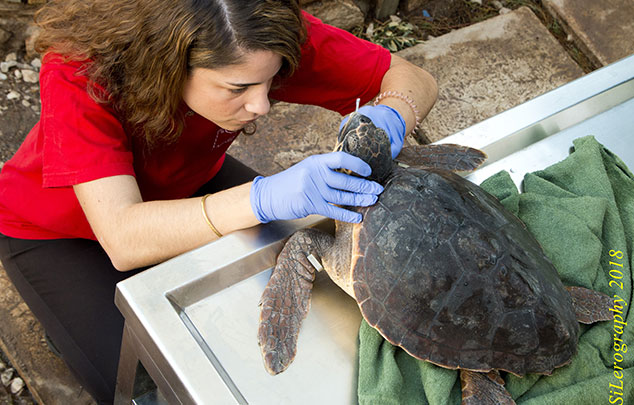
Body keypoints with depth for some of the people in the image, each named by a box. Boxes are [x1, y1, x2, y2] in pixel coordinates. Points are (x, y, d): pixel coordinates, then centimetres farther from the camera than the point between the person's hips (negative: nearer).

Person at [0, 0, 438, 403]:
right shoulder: (78, 72, -38)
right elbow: (122, 242, -45)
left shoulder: (269, 35, -29)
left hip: (186, 184, 4)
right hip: (59, 228, -3)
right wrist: (267, 197, -58)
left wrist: (388, 120, -46)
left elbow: (415, 80, -22)